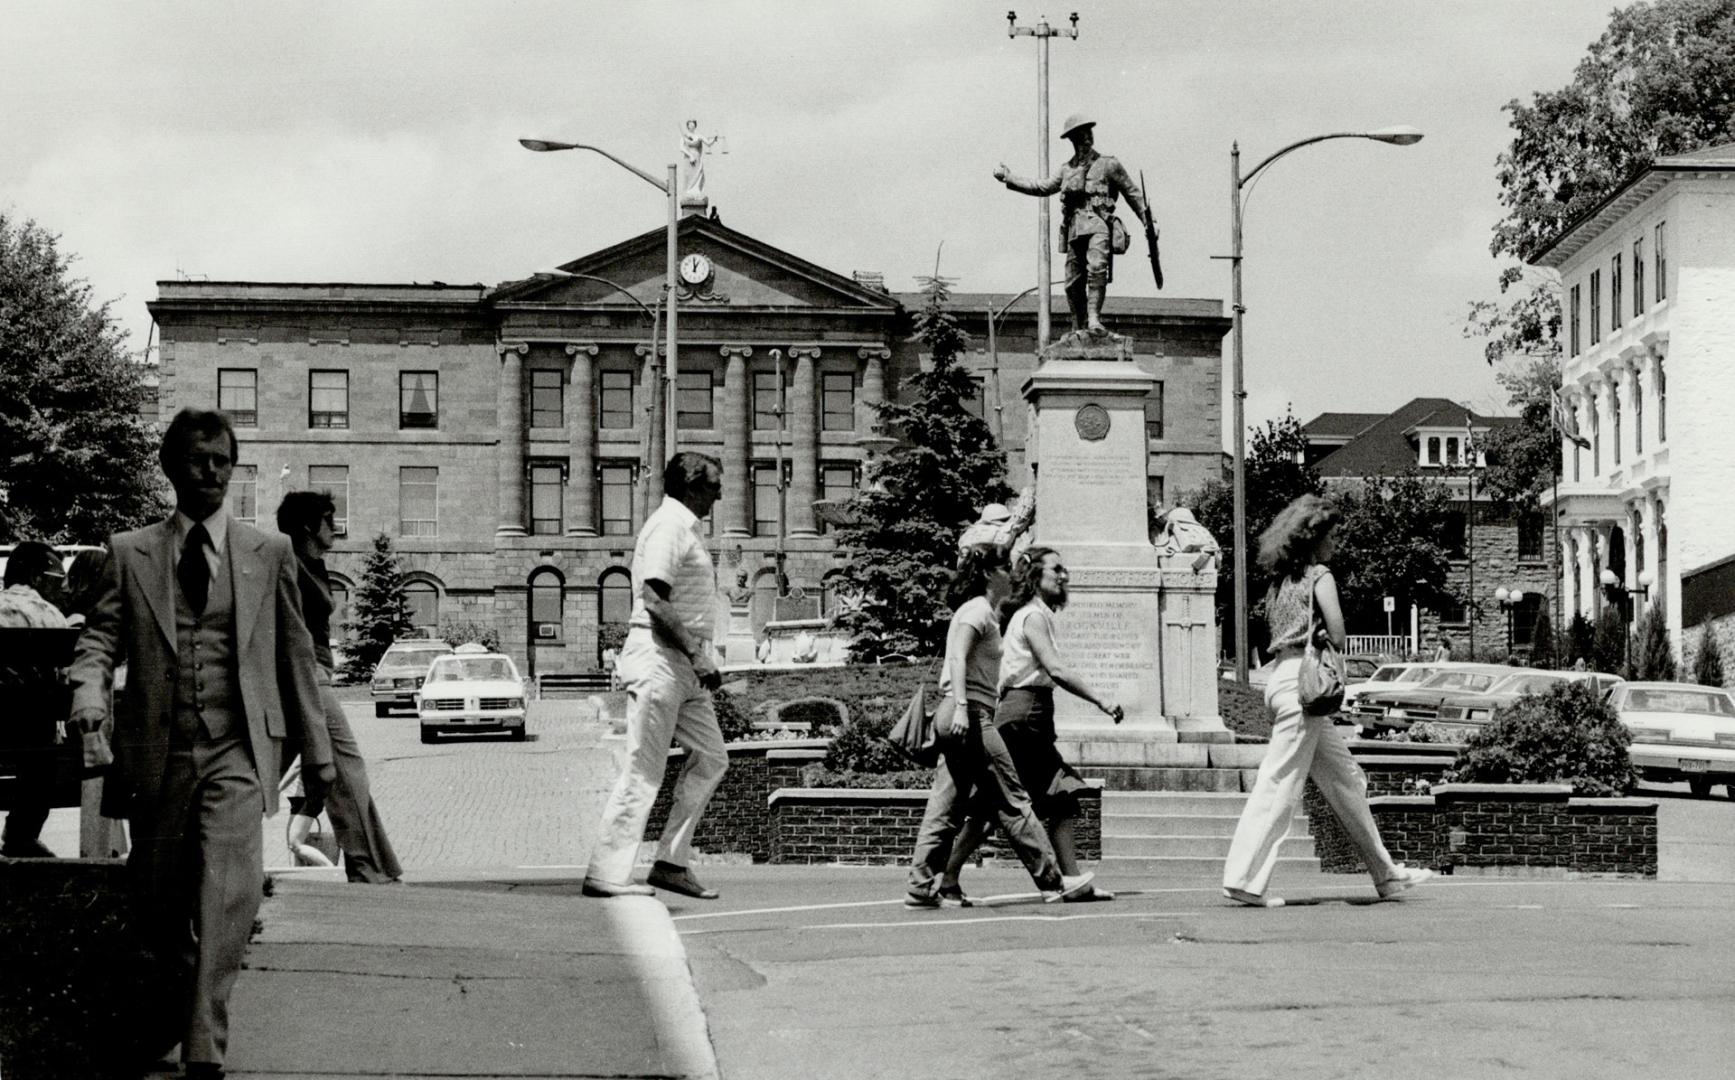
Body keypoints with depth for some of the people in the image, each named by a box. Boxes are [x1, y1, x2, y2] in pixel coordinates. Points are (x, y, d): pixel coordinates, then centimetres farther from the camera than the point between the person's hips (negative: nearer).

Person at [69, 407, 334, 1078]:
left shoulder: (269, 555, 9)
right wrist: (89, 696, -20)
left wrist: (316, 753, 12)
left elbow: (295, 655, 12)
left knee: (229, 891, -18)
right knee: (156, 900, 11)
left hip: (235, 752, -1)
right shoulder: (130, 553, 9)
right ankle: (171, 1004, 38)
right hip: (156, 752, 1)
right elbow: (100, 638, 2)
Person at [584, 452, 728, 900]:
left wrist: (701, 660, 13)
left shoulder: (686, 528, 20)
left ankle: (671, 863, 11)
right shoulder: (668, 526, -12)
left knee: (710, 758, 9)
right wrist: (697, 657, -21)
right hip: (659, 659, -10)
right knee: (645, 770, -8)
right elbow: (654, 602, -21)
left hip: (684, 665, 10)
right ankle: (604, 872, -3)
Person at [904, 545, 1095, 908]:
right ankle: (1052, 881, 0)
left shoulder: (978, 610, 22)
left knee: (946, 807, 5)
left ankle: (923, 887, 2)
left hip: (961, 718, 10)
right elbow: (958, 659, -20)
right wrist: (961, 707, -29)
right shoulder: (978, 610, -8)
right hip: (972, 715, -10)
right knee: (1012, 802, -4)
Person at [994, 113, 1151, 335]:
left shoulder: (1109, 165, 9)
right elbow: (1042, 187, 19)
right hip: (1074, 231, 4)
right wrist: (1009, 178, 14)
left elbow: (1132, 194, 12)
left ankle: (1094, 319, -34)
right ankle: (1079, 330, 15)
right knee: (1073, 283, 3)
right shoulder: (1066, 170, 21)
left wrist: (1148, 222, 7)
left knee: (1096, 268, -30)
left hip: (1099, 226, -4)